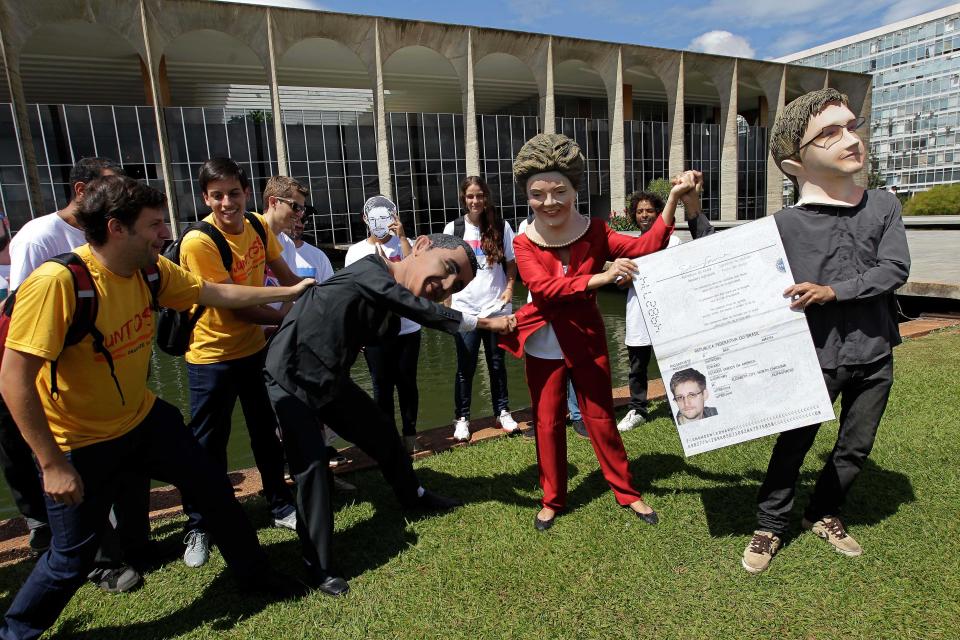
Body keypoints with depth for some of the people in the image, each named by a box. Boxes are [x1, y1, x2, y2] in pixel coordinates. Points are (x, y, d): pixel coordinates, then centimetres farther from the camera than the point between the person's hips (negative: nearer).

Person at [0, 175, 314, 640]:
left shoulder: (152, 270, -9)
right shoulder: (56, 282, -29)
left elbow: (217, 294, 5)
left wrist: (288, 292, 11)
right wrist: (53, 464, -22)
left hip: (145, 420, 7)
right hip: (81, 444, -6)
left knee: (213, 489, 13)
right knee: (71, 558, 8)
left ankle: (255, 575, 35)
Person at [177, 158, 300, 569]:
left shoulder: (259, 227, -4)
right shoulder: (198, 242, -24)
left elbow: (284, 276, 7)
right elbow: (234, 305, -21)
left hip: (254, 348, 6)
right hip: (212, 356, -6)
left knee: (267, 431, 17)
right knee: (208, 444, 6)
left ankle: (280, 506, 35)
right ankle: (197, 526, 28)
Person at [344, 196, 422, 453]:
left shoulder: (404, 244, 2)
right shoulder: (356, 251, 3)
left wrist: (402, 237, -16)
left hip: (407, 328, 0)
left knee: (407, 383, 10)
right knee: (382, 387, 8)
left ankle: (410, 433, 25)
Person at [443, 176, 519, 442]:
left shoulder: (501, 227, 0)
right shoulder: (453, 228, 0)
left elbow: (511, 262, 7)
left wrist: (509, 288, -7)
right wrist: (445, 303, -2)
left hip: (496, 307, 1)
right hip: (464, 309, 0)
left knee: (497, 363, 12)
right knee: (466, 367, 6)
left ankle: (503, 412, 26)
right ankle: (462, 418, 18)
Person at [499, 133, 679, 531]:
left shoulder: (594, 232, -9)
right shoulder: (524, 244, -9)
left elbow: (646, 247, -23)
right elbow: (544, 287, -27)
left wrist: (672, 202, -35)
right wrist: (599, 278, -40)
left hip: (587, 341, 0)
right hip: (543, 347, 0)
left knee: (601, 419, 11)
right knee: (547, 424, 12)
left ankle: (627, 493, 33)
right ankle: (553, 500, 31)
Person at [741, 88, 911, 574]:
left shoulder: (884, 206, 0)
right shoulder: (784, 225, -12)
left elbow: (895, 269, -8)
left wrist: (832, 291, -20)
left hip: (875, 354, 4)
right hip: (817, 355, -4)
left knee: (856, 446, 17)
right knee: (794, 444, 6)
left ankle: (823, 514, 38)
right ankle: (770, 526, 24)